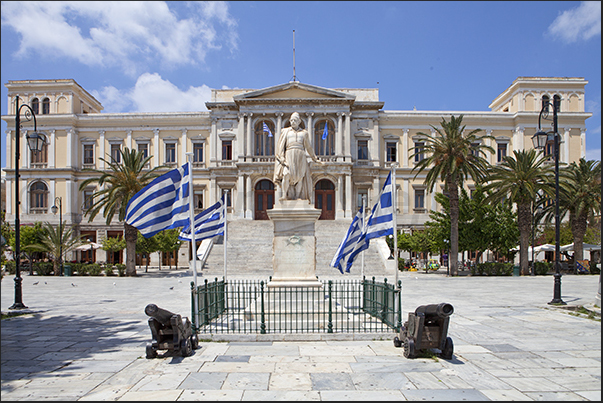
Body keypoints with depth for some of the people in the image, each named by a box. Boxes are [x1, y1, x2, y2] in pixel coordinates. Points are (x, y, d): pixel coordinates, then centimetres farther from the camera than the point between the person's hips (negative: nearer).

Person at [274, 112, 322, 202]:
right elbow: (281, 146, 13)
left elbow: (309, 147, 23)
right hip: (289, 155, -1)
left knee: (299, 176, -10)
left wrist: (315, 159, 23)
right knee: (287, 174, -20)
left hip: (300, 156, 1)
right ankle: (285, 195, -16)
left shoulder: (304, 132, 19)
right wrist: (282, 157, -1)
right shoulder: (286, 131, 18)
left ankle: (298, 196, -7)